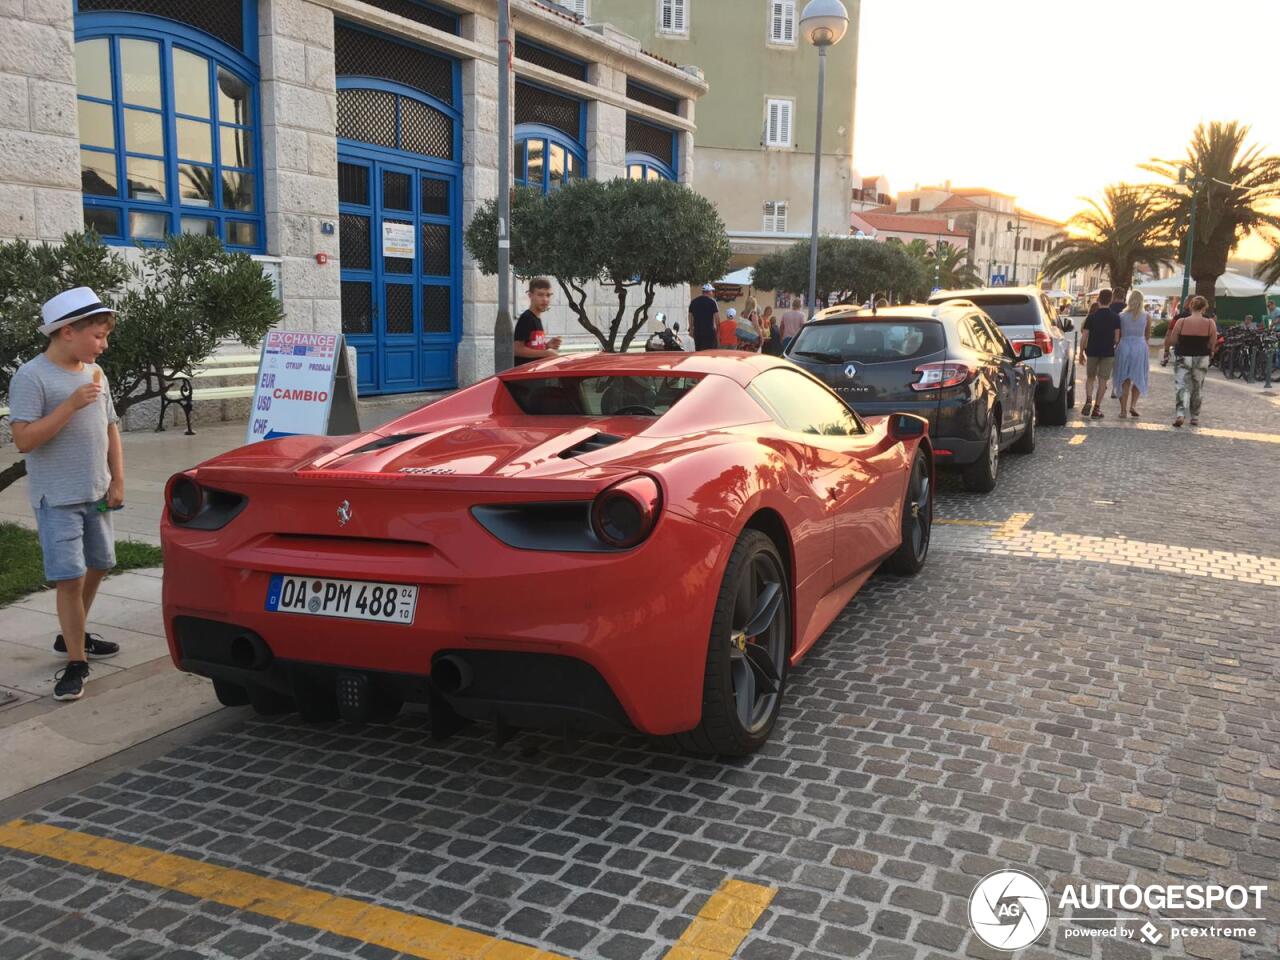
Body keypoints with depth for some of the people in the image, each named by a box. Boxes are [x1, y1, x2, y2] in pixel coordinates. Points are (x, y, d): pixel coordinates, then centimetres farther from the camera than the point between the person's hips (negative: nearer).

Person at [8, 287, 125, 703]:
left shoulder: (95, 374, 9)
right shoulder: (31, 377, -13)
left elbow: (110, 430, 14)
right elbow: (24, 439, -19)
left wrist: (117, 482, 6)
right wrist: (71, 405, -26)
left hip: (96, 496, 7)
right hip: (57, 499, -7)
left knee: (97, 567, 16)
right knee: (70, 577, -9)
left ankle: (73, 635, 35)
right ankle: (76, 661, 0)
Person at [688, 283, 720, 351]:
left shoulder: (694, 301, 10)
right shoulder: (712, 301, -5)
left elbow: (690, 315, 14)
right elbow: (716, 316, -8)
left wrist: (691, 327, 22)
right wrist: (718, 326, 4)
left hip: (697, 330, 5)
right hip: (709, 330, -5)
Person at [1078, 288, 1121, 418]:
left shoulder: (1091, 317, -4)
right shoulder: (1115, 318, -2)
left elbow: (1084, 337, -4)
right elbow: (1117, 338, -3)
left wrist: (1081, 353, 4)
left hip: (1092, 351, 0)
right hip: (1108, 352, 0)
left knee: (1090, 377, 15)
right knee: (1102, 380, 5)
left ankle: (1088, 401, -7)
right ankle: (1097, 408, 3)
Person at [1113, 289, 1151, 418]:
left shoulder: (1122, 316, -1)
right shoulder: (1147, 316, -1)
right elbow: (1148, 335, 9)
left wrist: (1116, 348, 16)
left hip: (1124, 346, 1)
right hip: (1140, 346, 0)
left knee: (1125, 380, 8)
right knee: (1138, 379, 14)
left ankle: (1123, 410, 8)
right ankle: (1133, 405, -2)